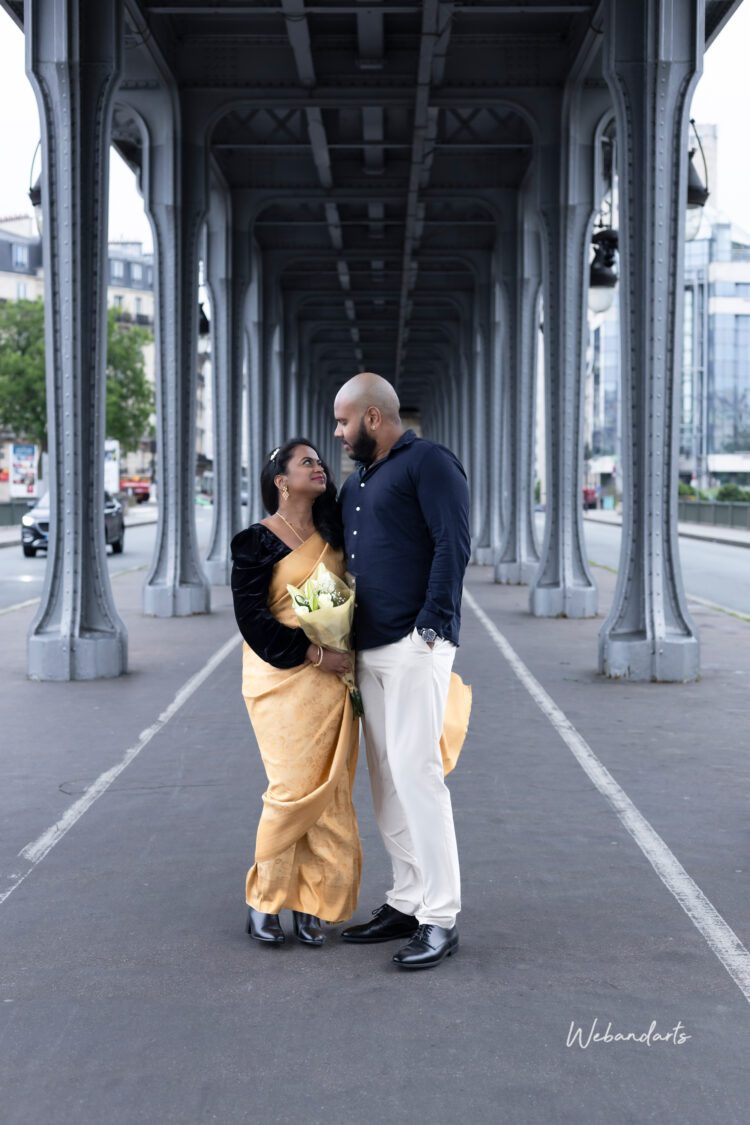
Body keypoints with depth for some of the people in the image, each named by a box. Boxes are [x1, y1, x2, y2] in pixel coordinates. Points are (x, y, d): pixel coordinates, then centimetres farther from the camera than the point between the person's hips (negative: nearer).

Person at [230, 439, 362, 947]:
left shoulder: (333, 534, 14)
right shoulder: (258, 541, -4)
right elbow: (251, 615, -10)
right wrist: (312, 653, -15)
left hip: (332, 680, 6)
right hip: (284, 677, -6)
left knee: (330, 790, 2)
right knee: (296, 787, -10)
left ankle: (311, 902, 11)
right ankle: (264, 898, 7)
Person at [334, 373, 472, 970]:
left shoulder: (428, 462, -5)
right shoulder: (356, 483, 21)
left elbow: (454, 545, -14)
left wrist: (432, 625, -19)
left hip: (416, 646, -9)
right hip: (369, 651, 9)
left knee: (415, 770, -12)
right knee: (386, 780, 9)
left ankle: (440, 919, -7)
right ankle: (406, 903, 17)